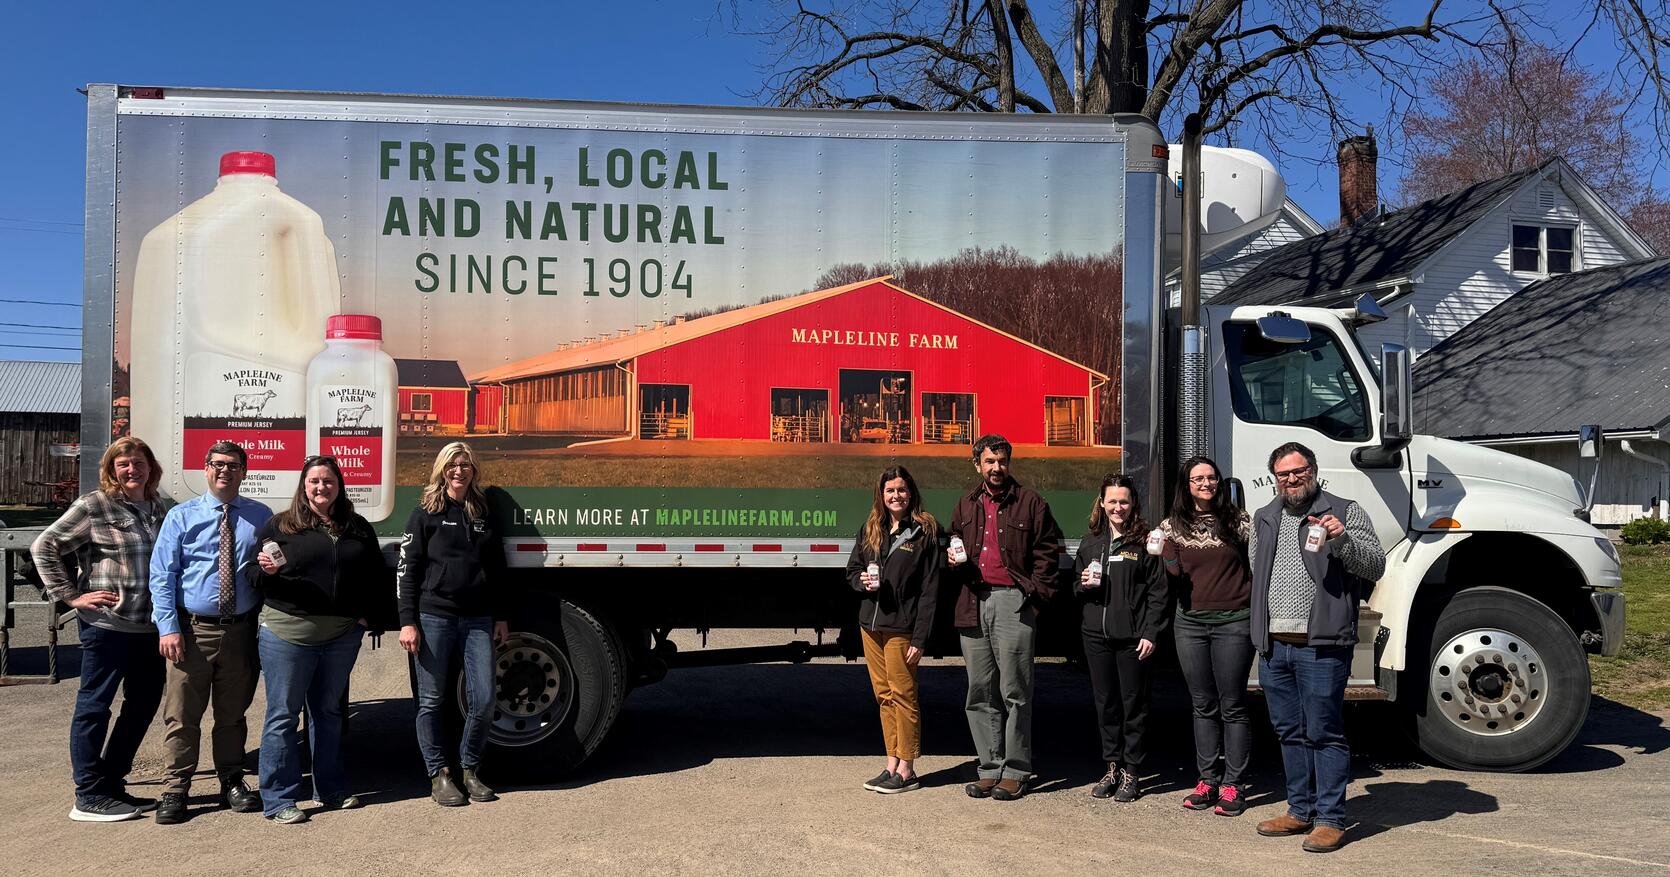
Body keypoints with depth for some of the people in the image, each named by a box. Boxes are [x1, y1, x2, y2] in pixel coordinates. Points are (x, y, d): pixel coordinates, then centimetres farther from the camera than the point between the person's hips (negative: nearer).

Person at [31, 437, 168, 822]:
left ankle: (112, 784, 25)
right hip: (107, 624, -7)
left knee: (144, 703, 13)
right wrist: (71, 596, -9)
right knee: (94, 706, 2)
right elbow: (44, 547, -6)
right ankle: (89, 797, 10)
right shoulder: (94, 506, -7)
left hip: (149, 626, 7)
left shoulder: (156, 508, 11)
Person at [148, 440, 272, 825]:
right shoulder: (181, 516, 1)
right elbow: (162, 575, -3)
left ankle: (232, 783, 25)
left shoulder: (261, 517, 6)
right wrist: (169, 627, -11)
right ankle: (175, 790, 12)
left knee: (233, 713, 13)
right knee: (181, 714, 1)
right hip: (192, 630, -2)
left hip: (241, 630, 2)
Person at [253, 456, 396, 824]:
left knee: (328, 711, 15)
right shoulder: (280, 526, 1)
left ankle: (331, 790, 24)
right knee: (283, 714, -1)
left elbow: (377, 577, 16)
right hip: (288, 633, -4)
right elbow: (257, 581, 1)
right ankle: (279, 800, 5)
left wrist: (372, 617, 4)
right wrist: (266, 570, -21)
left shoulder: (358, 529, 11)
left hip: (342, 635, 4)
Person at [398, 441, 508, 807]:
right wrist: (408, 621, -8)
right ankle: (438, 775, 14)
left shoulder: (483, 515, 13)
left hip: (477, 619, 3)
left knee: (483, 699, -1)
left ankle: (469, 770, 17)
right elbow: (407, 569, -2)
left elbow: (497, 570, 18)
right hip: (434, 617, -3)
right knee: (431, 700, 2)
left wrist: (500, 618, 14)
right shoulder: (426, 514, 2)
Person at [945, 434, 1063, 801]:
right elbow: (953, 545, 29)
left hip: (1013, 603, -5)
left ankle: (1016, 771, 6)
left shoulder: (1030, 503, 3)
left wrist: (1035, 591, -8)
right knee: (980, 694, 8)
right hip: (973, 604, 5)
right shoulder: (966, 505, 17)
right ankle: (990, 769, 16)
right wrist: (952, 559, 7)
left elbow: (1047, 550, 1)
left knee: (1015, 692, -2)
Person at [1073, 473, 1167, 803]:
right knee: (1105, 703, 10)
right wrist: (1085, 585, -3)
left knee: (1133, 704, 2)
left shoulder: (1144, 542, -2)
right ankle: (1112, 767, 21)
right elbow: (1077, 591, 21)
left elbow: (1158, 591, -4)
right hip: (1096, 636, 4)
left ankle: (1131, 772, 11)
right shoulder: (1090, 543, 12)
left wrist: (1151, 633, -10)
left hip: (1132, 637, -4)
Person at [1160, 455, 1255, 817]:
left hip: (1234, 621, -2)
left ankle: (1231, 785, 5)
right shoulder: (1172, 526, 5)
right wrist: (1168, 562, -20)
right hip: (1190, 622, 2)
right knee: (1203, 706, 9)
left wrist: (1256, 608, 0)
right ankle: (1207, 781, 16)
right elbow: (1174, 580, -1)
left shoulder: (1236, 521, 2)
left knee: (1232, 706, 0)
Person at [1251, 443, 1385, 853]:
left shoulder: (1345, 512, 0)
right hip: (1273, 646, 6)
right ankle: (1300, 811, 24)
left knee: (1324, 733, -3)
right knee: (1290, 733, 13)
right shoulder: (1264, 520, 17)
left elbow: (1376, 565, -8)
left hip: (1321, 645, -6)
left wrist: (1342, 540, -24)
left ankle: (1330, 819, 5)